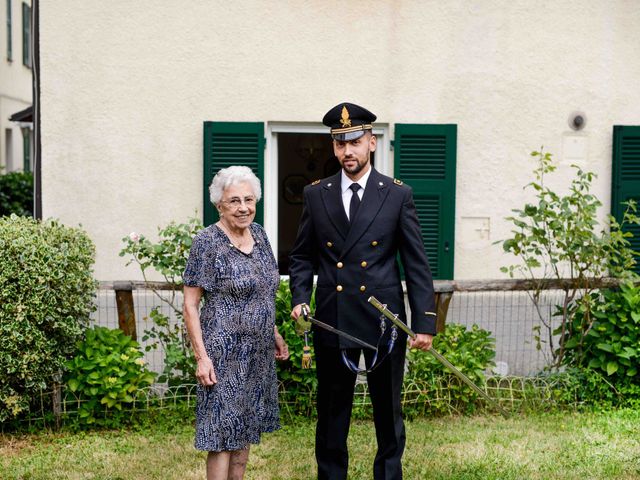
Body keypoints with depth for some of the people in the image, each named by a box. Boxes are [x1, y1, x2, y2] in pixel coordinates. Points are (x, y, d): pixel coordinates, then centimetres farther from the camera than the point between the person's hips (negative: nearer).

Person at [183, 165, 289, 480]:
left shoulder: (258, 233, 6)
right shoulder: (207, 242, -13)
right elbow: (190, 304, -12)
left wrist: (274, 333, 16)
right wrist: (202, 357, -16)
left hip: (258, 352, 7)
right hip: (224, 352, -7)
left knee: (246, 428, 14)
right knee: (224, 434, -1)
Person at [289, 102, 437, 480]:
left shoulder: (398, 195, 0)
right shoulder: (316, 194, 6)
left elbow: (417, 264, -1)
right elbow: (302, 257, 12)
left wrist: (424, 322, -5)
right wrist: (299, 299, -4)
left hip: (384, 320, -1)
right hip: (332, 321, 2)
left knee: (389, 413, 10)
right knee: (331, 414, 11)